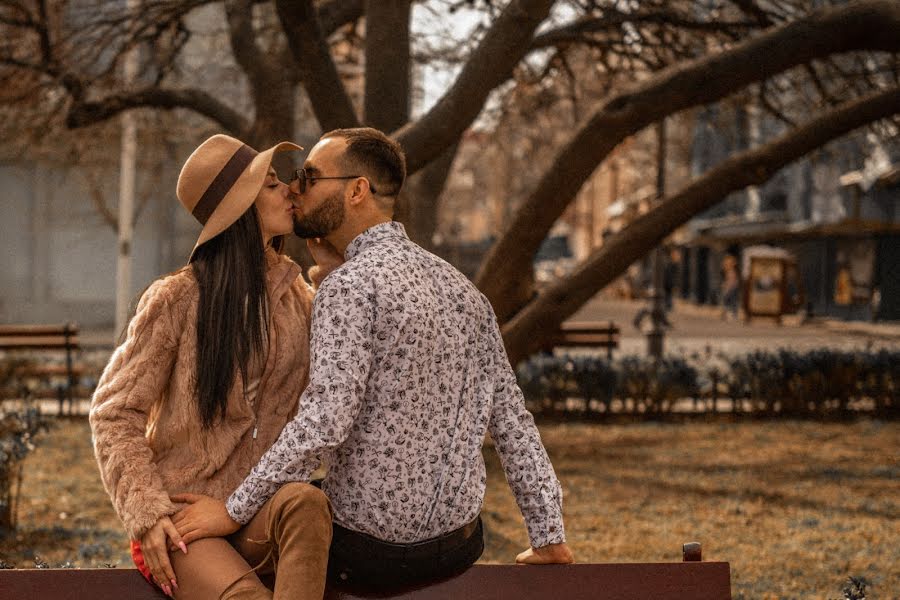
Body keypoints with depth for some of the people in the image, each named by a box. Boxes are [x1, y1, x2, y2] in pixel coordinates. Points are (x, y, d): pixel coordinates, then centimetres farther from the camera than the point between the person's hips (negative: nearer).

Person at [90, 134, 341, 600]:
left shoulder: (296, 295, 10)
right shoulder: (177, 298, -5)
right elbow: (113, 413, -3)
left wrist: (330, 264, 2)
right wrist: (145, 514, -15)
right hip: (180, 511, -4)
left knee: (307, 503, -34)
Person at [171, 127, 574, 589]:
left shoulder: (350, 286, -16)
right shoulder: (459, 286, 7)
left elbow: (323, 424, -26)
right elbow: (513, 421, 7)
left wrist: (234, 512, -19)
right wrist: (549, 537, 11)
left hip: (370, 551, -7)